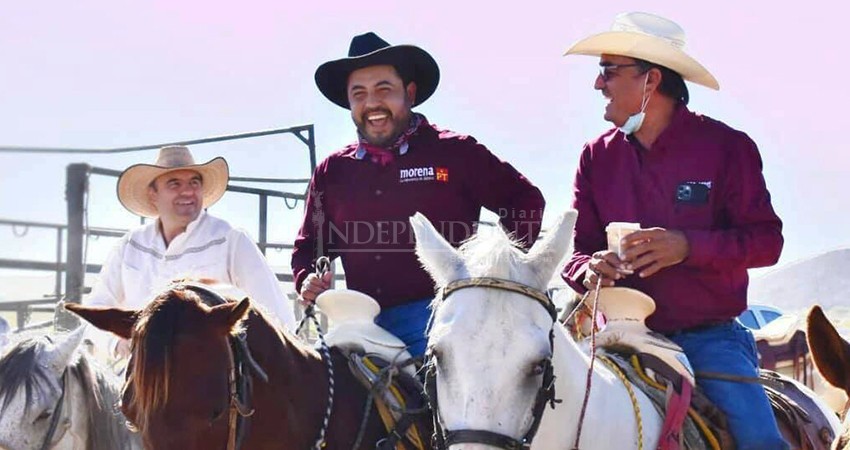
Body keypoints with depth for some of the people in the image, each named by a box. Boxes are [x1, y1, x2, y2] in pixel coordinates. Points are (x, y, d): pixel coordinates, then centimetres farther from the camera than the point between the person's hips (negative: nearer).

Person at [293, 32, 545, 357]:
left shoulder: (455, 153, 5)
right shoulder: (331, 172, 16)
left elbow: (525, 201, 10)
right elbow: (309, 244, 26)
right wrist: (306, 280, 4)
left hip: (439, 318, -4)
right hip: (366, 325, 4)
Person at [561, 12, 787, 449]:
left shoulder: (725, 146, -2)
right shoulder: (597, 156, 8)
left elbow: (766, 240, -4)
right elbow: (576, 247, 10)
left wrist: (689, 245, -20)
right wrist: (588, 269, -14)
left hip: (710, 336, -2)